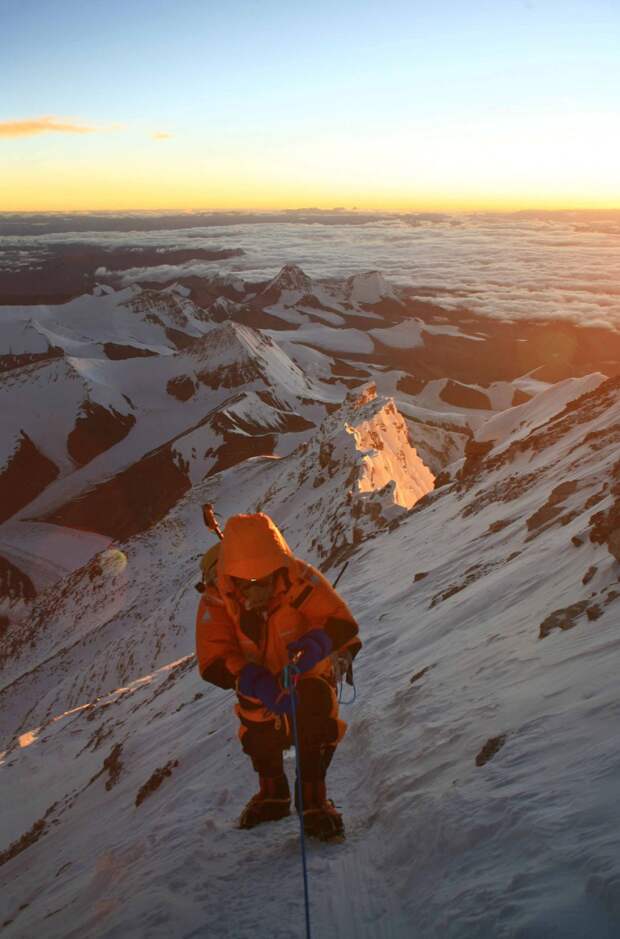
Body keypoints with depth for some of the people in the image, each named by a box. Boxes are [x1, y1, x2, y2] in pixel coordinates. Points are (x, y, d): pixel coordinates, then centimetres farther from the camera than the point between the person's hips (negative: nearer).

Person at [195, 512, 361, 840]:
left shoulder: (299, 578, -35)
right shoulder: (217, 595, -32)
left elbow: (341, 622, -32)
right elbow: (214, 661, -33)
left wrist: (315, 644, -55)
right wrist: (257, 683, -50)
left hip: (308, 674, -2)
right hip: (257, 679, 2)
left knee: (318, 726, -20)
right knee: (260, 738, 6)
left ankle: (314, 801, 3)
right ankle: (273, 795, 36)